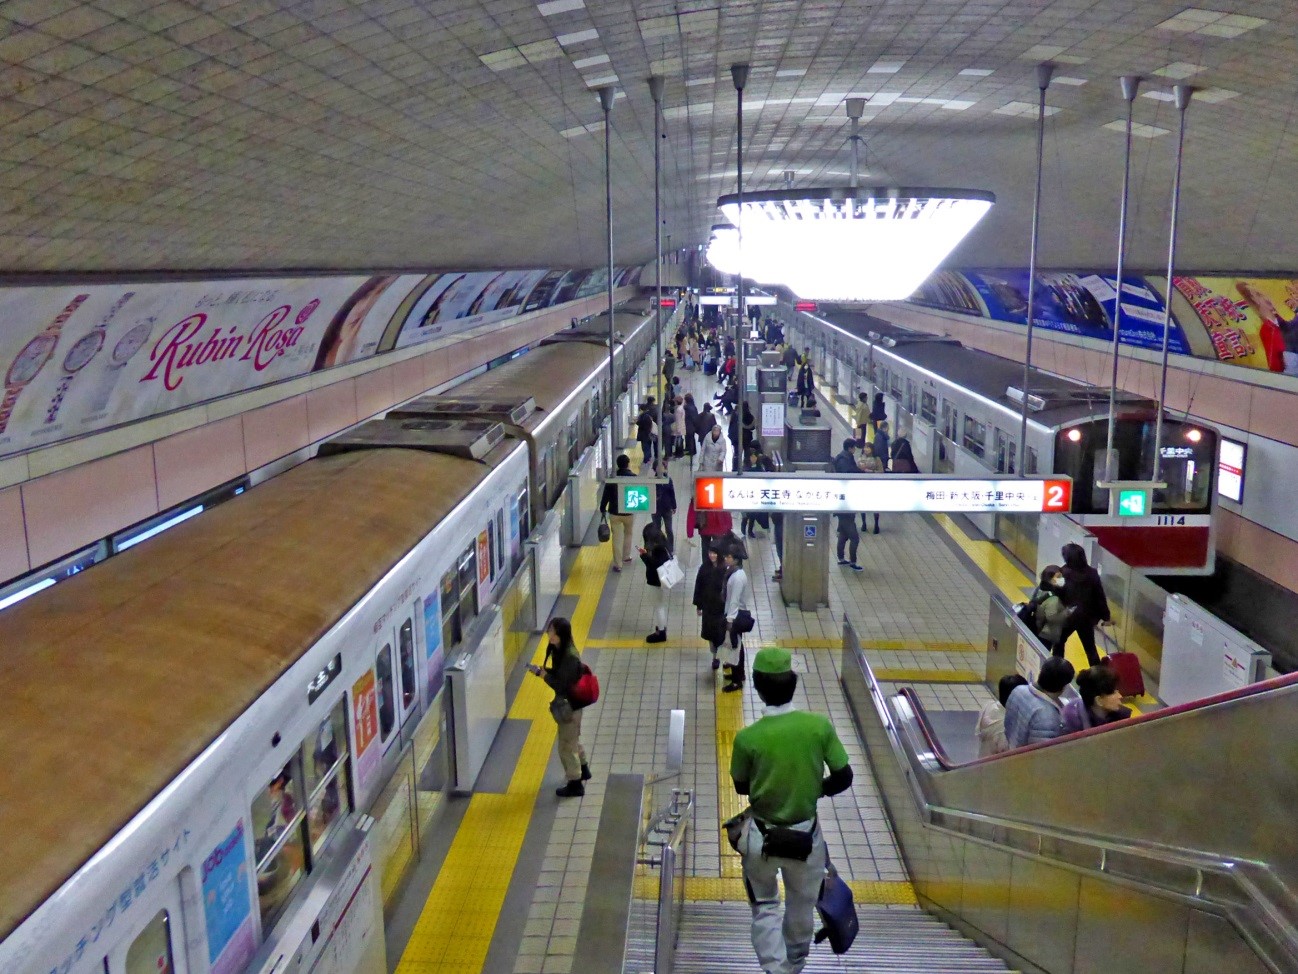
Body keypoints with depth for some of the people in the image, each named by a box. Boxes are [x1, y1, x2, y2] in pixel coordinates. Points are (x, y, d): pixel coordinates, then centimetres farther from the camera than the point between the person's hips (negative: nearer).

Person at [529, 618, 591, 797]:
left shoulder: (570, 657, -30)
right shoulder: (558, 650, -2)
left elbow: (562, 685, -27)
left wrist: (544, 675, -17)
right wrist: (544, 670, -6)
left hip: (569, 705, -9)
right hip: (568, 703, 9)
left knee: (566, 745, 6)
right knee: (573, 739, 27)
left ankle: (575, 784, 22)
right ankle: (583, 769, 48)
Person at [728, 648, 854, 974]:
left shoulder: (748, 737, -20)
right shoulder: (819, 725, -16)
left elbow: (741, 787, -4)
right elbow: (843, 778, -8)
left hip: (760, 835, -2)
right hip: (805, 833, 2)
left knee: (765, 907, 21)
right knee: (801, 907, 26)